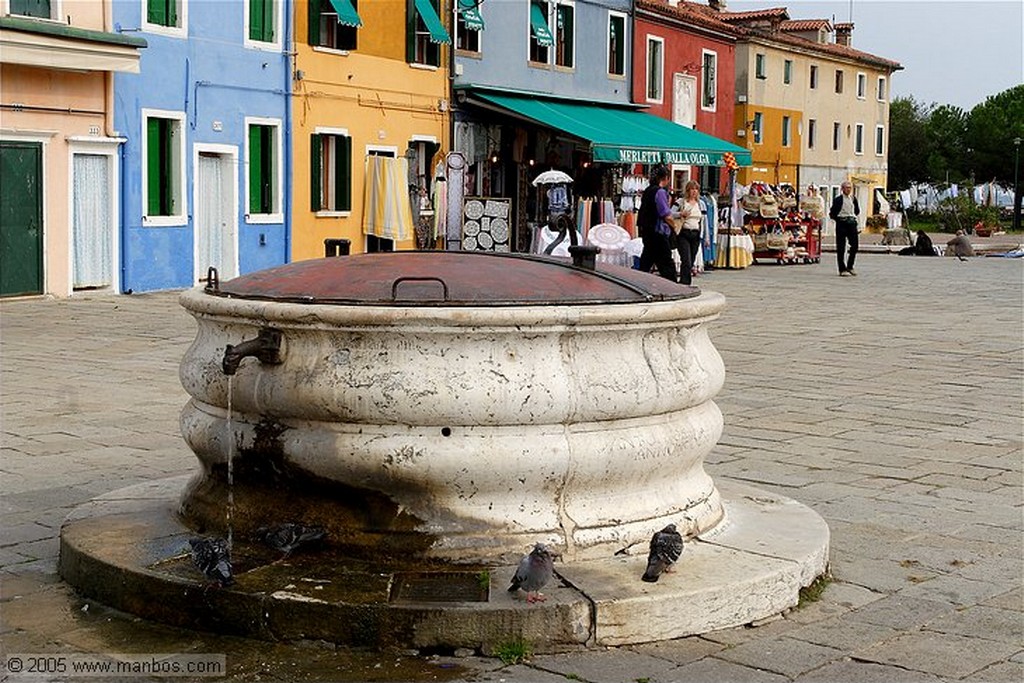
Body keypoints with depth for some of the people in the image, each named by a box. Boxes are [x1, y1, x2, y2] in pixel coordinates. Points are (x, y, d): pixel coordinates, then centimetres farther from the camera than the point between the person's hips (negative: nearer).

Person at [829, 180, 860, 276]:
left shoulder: (853, 198, 9)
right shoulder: (838, 199, -6)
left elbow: (857, 211, 23)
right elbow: (832, 213, -3)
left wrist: (852, 217, 14)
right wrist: (838, 219, 4)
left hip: (852, 222, 5)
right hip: (841, 223, -5)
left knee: (855, 245, 0)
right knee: (841, 247, -2)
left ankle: (850, 267, 15)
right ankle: (842, 269, 3)